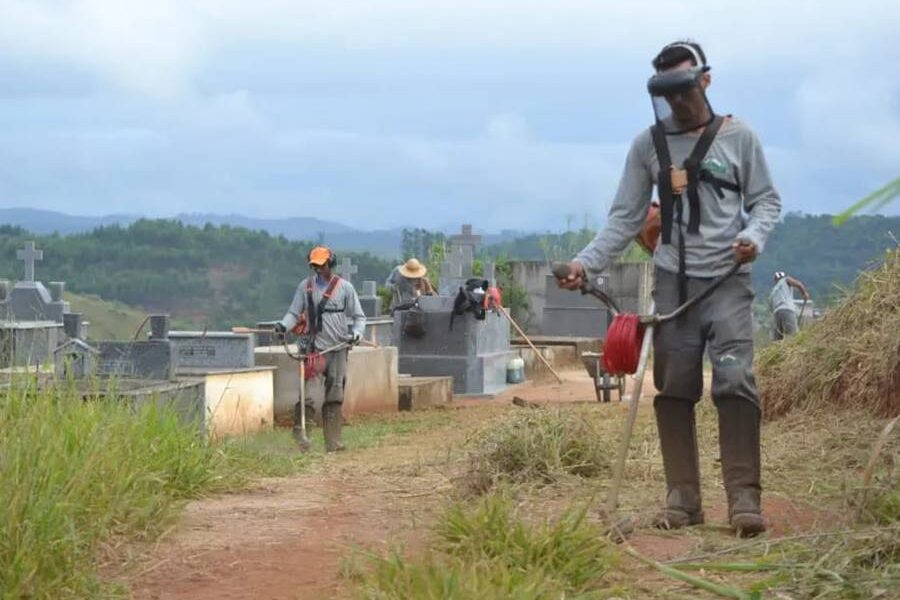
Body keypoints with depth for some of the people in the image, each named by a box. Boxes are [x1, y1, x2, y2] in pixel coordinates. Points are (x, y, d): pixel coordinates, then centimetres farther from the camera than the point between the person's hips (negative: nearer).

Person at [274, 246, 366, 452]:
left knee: (334, 398, 3)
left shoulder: (344, 287, 6)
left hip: (339, 348, 1)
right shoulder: (305, 286, 7)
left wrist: (356, 333, -11)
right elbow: (294, 312, 8)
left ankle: (333, 442, 6)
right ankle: (299, 427, 4)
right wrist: (283, 325, -12)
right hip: (315, 348, -1)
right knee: (313, 396, -16)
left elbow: (358, 316, 9)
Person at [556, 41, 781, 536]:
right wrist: (586, 263, -6)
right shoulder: (648, 146, 7)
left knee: (735, 382, -15)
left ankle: (744, 498, -14)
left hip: (727, 280, -2)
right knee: (674, 391, 3)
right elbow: (625, 218, 8)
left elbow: (766, 199, 8)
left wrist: (754, 236, -14)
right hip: (672, 282, 3)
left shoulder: (737, 137, 3)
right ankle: (682, 499, 9)